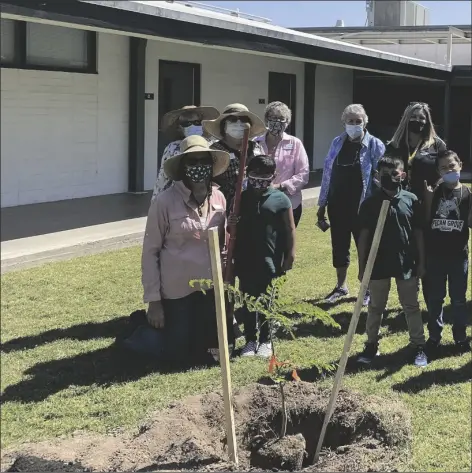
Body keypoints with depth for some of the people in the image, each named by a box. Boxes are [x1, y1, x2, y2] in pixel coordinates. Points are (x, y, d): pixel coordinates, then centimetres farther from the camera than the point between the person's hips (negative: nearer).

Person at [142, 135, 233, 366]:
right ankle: (146, 331, 33)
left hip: (211, 288, 4)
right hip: (177, 290, -4)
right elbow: (150, 252, -9)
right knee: (178, 355, 4)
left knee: (205, 353, 8)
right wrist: (153, 300, -10)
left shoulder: (219, 198, 1)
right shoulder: (165, 201, -13)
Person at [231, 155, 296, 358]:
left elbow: (289, 230, -3)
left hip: (270, 261, -2)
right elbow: (232, 228, 9)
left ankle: (265, 341, 22)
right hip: (245, 260, 2)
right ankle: (250, 340, 21)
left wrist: (289, 255, -5)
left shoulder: (280, 199, -5)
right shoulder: (241, 198, 3)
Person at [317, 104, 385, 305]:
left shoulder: (375, 145, -5)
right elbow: (327, 173, 9)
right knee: (339, 246, 13)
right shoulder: (337, 143, 6)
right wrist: (322, 203, 8)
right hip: (337, 205, 4)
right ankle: (341, 286, 28)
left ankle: (368, 289, 16)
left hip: (362, 207, -4)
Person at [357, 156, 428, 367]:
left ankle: (419, 346, 19)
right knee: (375, 307, 13)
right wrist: (361, 266, -2)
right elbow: (364, 236, -1)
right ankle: (372, 345, 25)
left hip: (407, 264, 0)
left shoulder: (411, 200, -3)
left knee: (411, 306, 10)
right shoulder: (370, 203, -5)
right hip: (378, 264, 0)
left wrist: (421, 262, 2)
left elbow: (418, 233, 2)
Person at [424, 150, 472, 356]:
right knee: (435, 298, 9)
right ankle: (434, 336, 20)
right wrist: (428, 198, -13)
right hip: (435, 255, 1)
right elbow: (426, 222, -3)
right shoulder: (434, 193, 0)